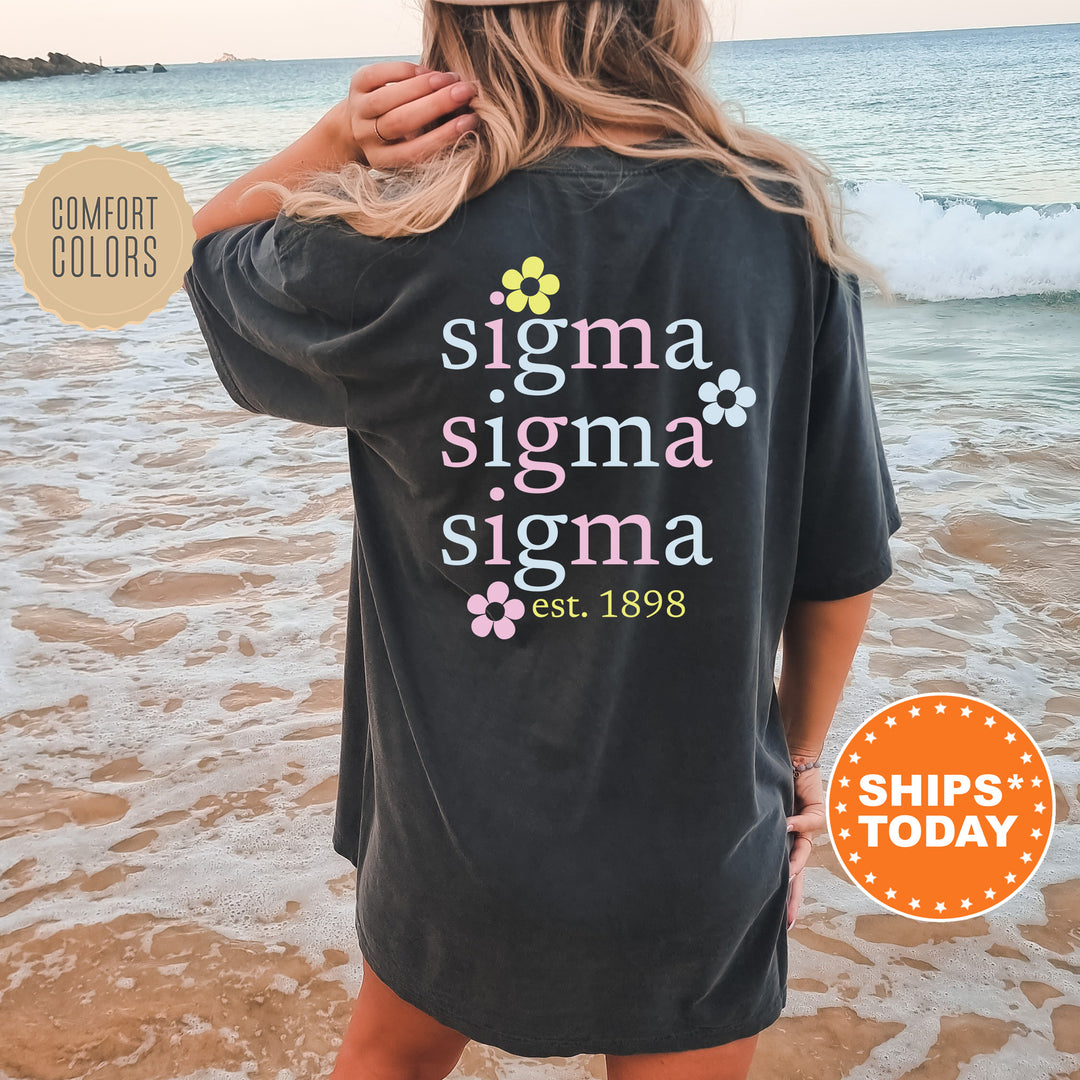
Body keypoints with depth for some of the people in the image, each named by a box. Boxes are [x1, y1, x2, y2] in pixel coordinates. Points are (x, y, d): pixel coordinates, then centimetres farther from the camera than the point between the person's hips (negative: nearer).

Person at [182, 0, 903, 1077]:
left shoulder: (391, 254, -18)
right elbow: (843, 563, -5)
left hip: (455, 826, 0)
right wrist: (800, 755, 11)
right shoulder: (782, 227, -14)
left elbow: (206, 249, 6)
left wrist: (337, 138, -12)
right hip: (704, 845, 1)